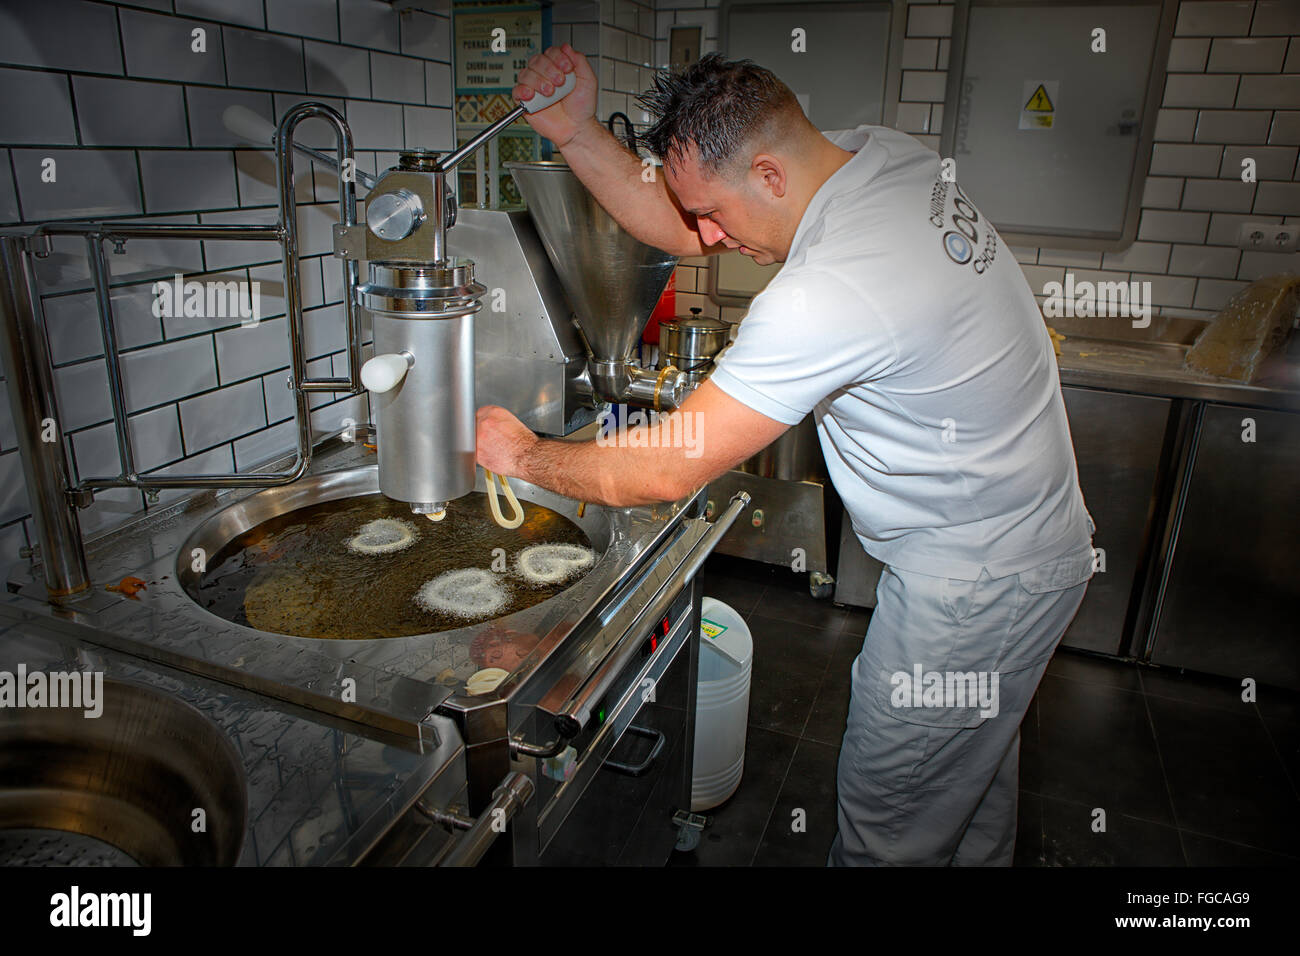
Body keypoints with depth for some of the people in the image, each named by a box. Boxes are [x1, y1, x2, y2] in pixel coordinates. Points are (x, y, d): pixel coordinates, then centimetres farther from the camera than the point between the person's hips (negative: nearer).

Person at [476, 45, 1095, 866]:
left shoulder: (829, 292, -33)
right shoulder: (880, 153, -4)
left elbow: (667, 472, -27)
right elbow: (684, 229, 3)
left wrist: (524, 455, -11)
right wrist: (573, 132, -8)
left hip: (976, 584, -9)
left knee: (885, 828, 11)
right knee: (972, 784, 30)